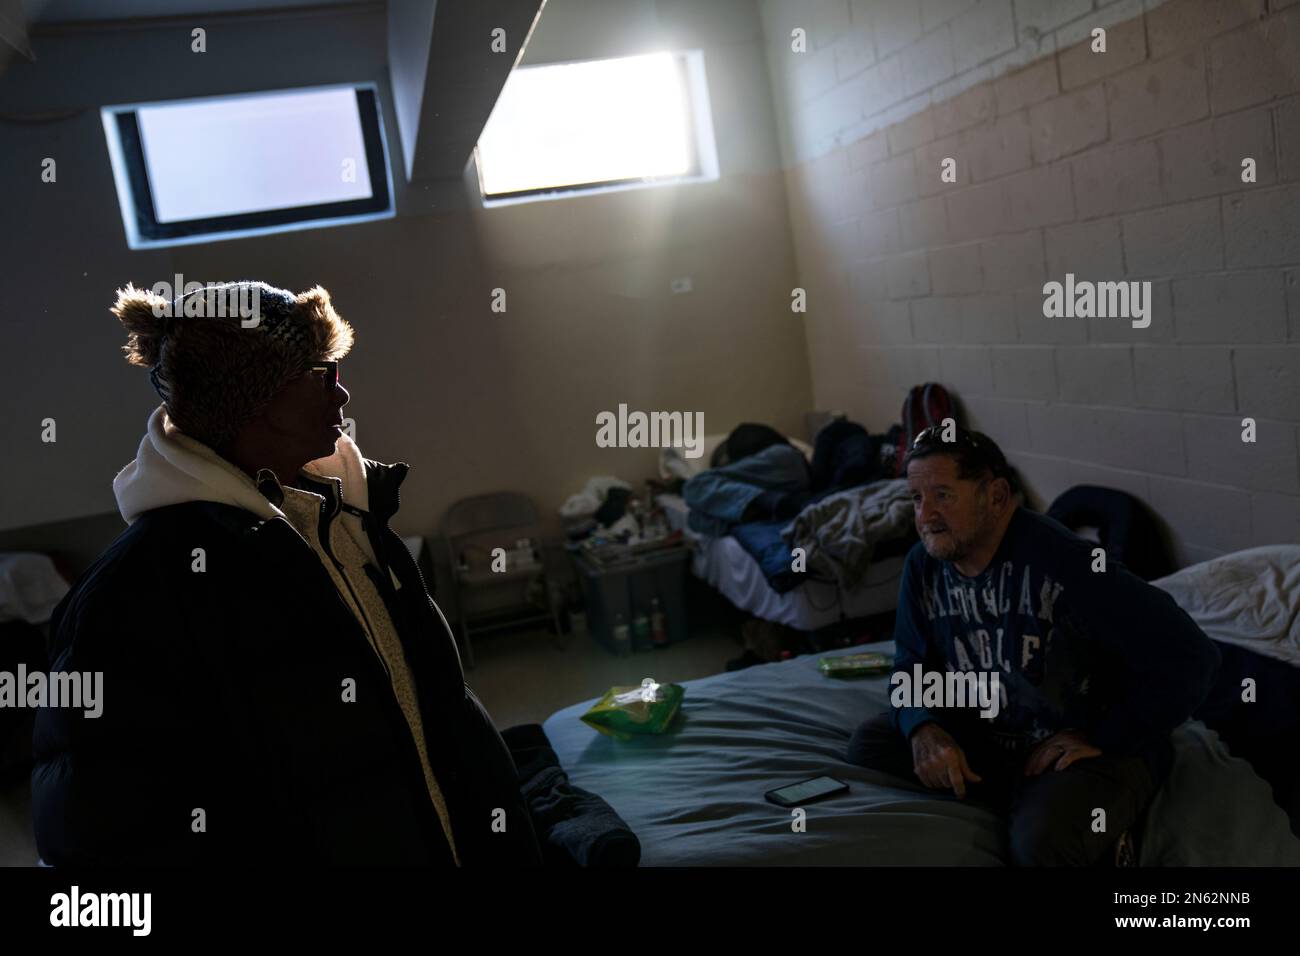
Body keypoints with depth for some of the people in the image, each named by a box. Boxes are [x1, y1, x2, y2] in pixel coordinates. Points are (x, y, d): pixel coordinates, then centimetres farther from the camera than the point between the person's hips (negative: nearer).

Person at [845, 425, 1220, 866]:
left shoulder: (1067, 564, -27)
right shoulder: (924, 566, -5)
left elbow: (1191, 660, -25)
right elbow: (913, 665, 4)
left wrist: (1103, 739, -19)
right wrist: (924, 728, -19)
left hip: (1100, 749, -7)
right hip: (991, 737, 7)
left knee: (1042, 841, -35)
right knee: (870, 742, -8)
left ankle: (1096, 836, 0)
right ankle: (1032, 805, -7)